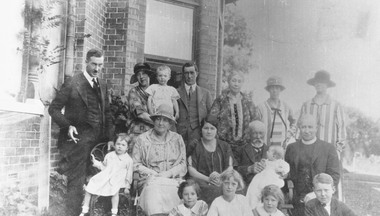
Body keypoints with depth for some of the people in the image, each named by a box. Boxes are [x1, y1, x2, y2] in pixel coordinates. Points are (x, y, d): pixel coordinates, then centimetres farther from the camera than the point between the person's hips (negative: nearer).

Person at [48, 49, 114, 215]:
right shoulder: (72, 83, -6)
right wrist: (68, 126, -18)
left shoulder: (102, 85, 12)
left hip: (99, 139, 6)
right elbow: (54, 109, -5)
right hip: (79, 139, -6)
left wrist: (110, 138, 9)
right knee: (77, 182, -1)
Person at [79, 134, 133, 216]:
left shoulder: (129, 160, 0)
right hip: (103, 177, 4)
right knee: (89, 188, -7)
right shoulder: (109, 155, 10)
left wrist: (127, 187, 3)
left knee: (115, 190, -36)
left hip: (116, 180, -4)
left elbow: (129, 175, 4)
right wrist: (96, 163, 3)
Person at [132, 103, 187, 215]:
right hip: (151, 181, -1)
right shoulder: (142, 139, 7)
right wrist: (153, 173, -8)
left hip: (173, 181, 1)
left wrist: (168, 173, -8)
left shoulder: (177, 139, 12)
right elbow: (135, 164, 4)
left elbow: (183, 164, 8)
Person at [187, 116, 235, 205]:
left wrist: (220, 177, -13)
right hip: (201, 183, -2)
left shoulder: (224, 146, 16)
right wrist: (208, 179, -13)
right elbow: (191, 170, 1)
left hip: (222, 183, 2)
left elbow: (230, 168, 8)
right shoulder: (195, 146, 9)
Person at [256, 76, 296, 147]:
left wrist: (288, 136, 12)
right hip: (266, 146, -3)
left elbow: (294, 123, 24)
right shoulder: (261, 107, -3)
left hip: (282, 147, 3)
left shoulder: (286, 107, 8)